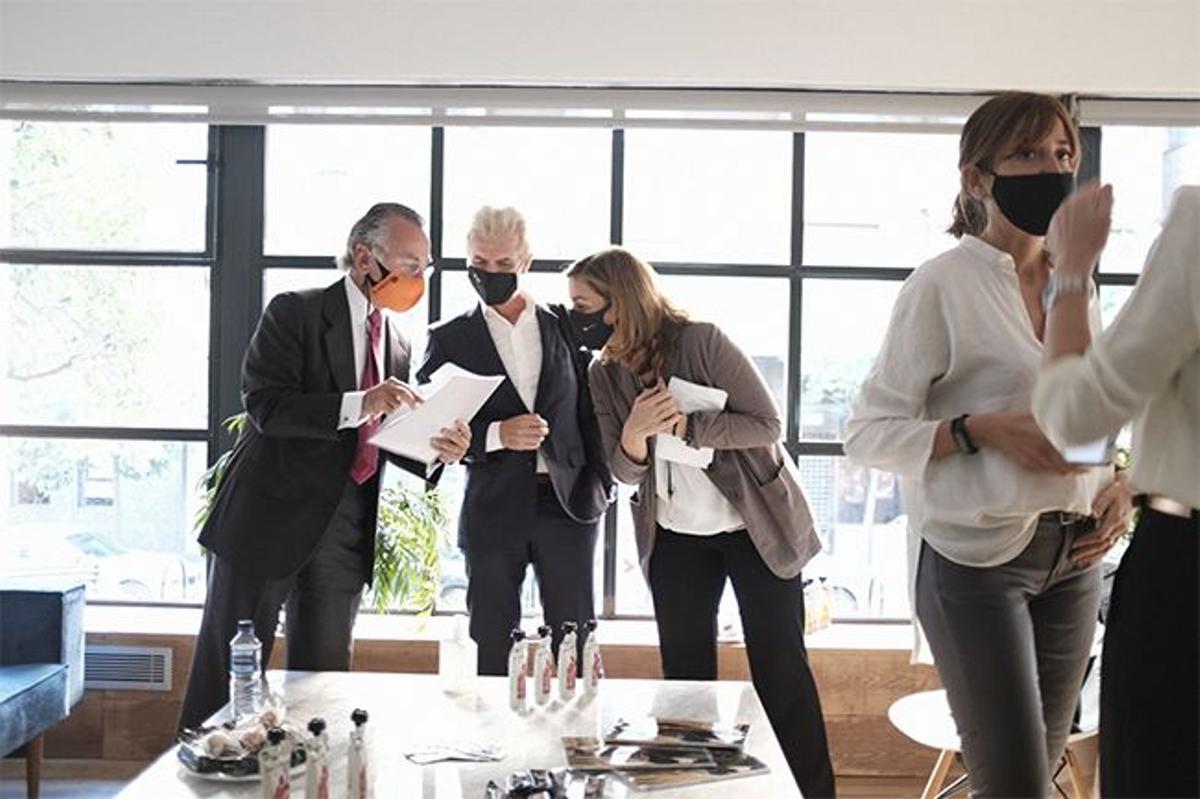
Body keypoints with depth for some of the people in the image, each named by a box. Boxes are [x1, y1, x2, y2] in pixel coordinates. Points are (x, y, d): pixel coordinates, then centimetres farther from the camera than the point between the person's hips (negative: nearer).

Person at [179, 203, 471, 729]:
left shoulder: (396, 345, 14)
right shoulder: (295, 313, -5)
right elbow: (264, 404, -17)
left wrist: (439, 451, -4)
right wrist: (359, 404, -27)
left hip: (344, 532, 6)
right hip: (270, 519, -6)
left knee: (323, 674, 10)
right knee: (229, 671, 1)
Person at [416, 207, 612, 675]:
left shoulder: (565, 328, 8)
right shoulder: (450, 339, 4)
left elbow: (589, 410, 13)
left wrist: (598, 480, 2)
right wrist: (497, 434, -16)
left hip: (567, 503, 1)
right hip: (494, 510, 0)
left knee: (576, 649, 3)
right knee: (493, 651, 4)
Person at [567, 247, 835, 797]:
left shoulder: (700, 341, -17)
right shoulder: (606, 376, -1)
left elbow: (766, 423, -17)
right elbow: (625, 471, -3)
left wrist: (685, 427, -28)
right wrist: (635, 431, -25)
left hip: (758, 524, -5)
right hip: (676, 536, 5)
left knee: (780, 668, -1)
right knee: (685, 676, 8)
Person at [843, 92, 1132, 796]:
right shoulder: (943, 284, -8)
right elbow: (868, 432, -9)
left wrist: (1119, 483, 3)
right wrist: (983, 430, -22)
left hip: (1073, 558, 7)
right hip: (978, 560, -6)